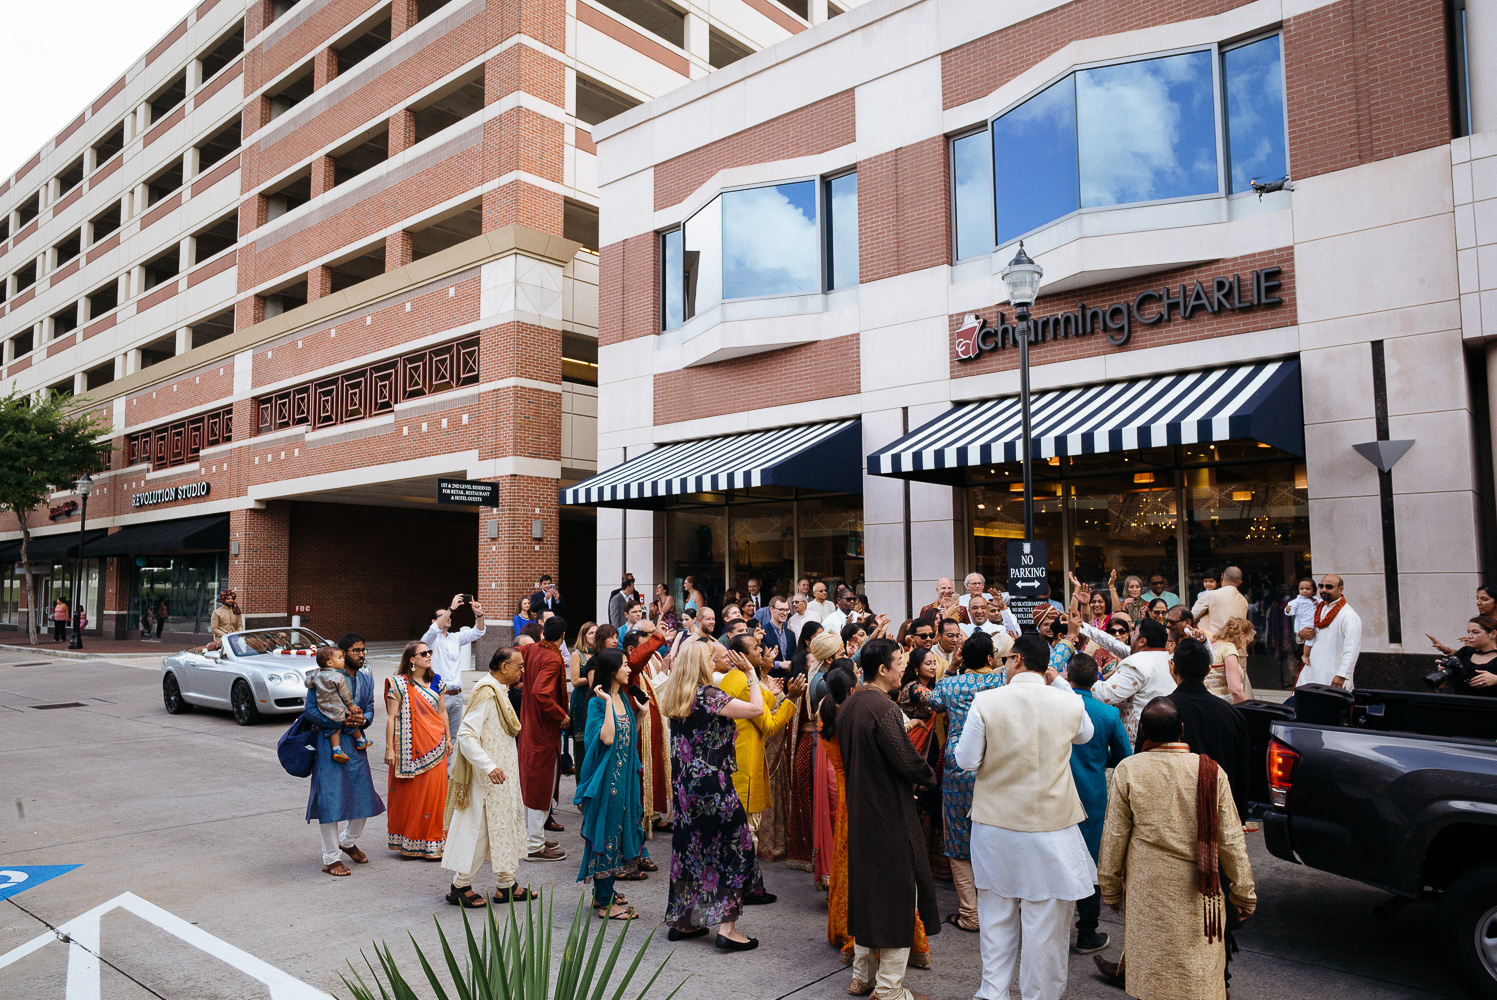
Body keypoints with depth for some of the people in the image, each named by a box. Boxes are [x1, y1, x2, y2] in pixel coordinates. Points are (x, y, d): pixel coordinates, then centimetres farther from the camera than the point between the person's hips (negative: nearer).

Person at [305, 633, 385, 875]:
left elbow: (369, 710, 11)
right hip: (329, 744, -6)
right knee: (330, 800, -2)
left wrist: (362, 719, -12)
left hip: (356, 744, 6)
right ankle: (330, 859, 11)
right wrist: (340, 720, -23)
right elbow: (311, 711, -13)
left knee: (364, 797, 12)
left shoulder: (366, 679, 10)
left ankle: (349, 841, 38)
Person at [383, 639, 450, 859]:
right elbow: (391, 718, -7)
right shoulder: (399, 684, -5)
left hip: (435, 747, 4)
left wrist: (447, 739, 14)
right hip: (410, 747, -4)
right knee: (409, 792, 2)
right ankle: (408, 842, 15)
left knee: (434, 793, 3)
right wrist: (389, 748, -10)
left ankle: (431, 843, 13)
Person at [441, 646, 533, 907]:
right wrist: (489, 766, -31)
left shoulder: (499, 692, 11)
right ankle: (460, 887, 14)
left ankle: (505, 885, 22)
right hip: (487, 778, -10)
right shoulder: (486, 694, -20)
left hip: (503, 777, 10)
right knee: (479, 829, 0)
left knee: (505, 826, 13)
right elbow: (465, 735, -26)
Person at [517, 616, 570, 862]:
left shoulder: (530, 650, 1)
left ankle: (530, 835, 30)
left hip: (528, 726, 9)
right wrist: (562, 716, -21)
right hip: (545, 730, -8)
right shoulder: (553, 659, -21)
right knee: (542, 784, 0)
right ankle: (535, 846, 7)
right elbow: (541, 692, -31)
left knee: (529, 780, 18)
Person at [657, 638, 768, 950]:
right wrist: (751, 672, -8)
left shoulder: (674, 696, 5)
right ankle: (727, 927, 1)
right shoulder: (708, 695, -17)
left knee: (690, 847, 17)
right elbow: (757, 708, -19)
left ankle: (682, 921, 25)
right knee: (733, 846, 2)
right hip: (713, 784, -8)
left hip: (684, 785, 8)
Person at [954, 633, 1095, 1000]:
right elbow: (1086, 734, 16)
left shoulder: (986, 701, -12)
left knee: (997, 914, 18)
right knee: (1045, 921, 11)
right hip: (1050, 828, -1)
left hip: (995, 825, 1)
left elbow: (966, 760, -7)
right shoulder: (1069, 704, -8)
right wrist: (1059, 684, 14)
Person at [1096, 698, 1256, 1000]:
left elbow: (1114, 836, -3)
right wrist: (1243, 892, 10)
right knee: (1199, 958, 13)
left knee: (1150, 950, 14)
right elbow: (1230, 840, -2)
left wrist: (1110, 888, 9)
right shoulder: (1211, 772, -9)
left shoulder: (1128, 771, -10)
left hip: (1146, 885, 0)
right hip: (1197, 892, 0)